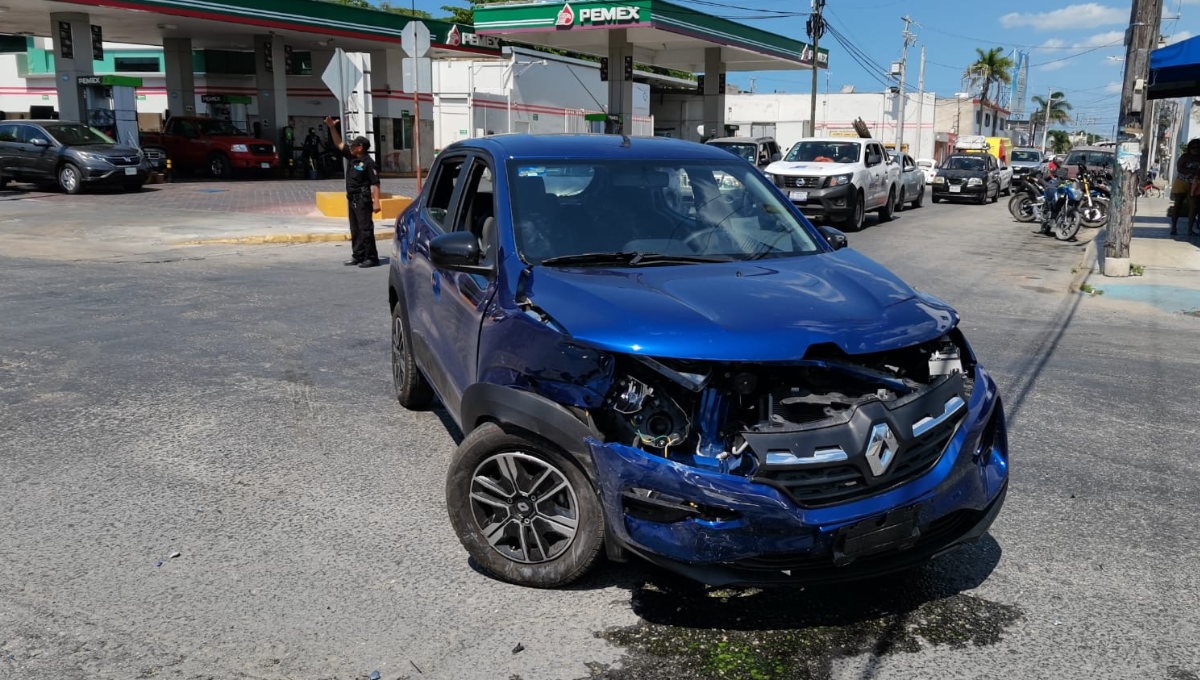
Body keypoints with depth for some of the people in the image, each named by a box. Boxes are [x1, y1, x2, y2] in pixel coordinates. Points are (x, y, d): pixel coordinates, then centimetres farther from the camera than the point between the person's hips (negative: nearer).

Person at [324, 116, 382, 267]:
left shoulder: (368, 162, -13)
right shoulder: (353, 158, 11)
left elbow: (375, 183, -17)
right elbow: (339, 144, 19)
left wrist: (376, 202, -23)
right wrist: (332, 128, 13)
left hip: (363, 200, -9)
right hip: (352, 199, 9)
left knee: (366, 229, -7)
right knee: (355, 229, 12)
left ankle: (371, 258, -4)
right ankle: (357, 256, 19)